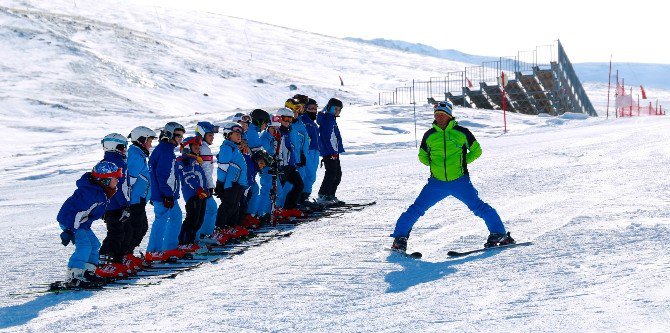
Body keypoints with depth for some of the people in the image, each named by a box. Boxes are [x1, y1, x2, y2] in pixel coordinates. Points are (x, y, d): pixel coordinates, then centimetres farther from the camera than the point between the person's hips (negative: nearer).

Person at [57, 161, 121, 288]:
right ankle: (73, 277, -18)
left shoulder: (101, 192, 7)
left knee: (94, 245, 12)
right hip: (69, 221, -11)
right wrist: (70, 230, -31)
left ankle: (88, 272, 21)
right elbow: (79, 212, -30)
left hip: (81, 223, 11)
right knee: (84, 246, -19)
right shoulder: (93, 194, -27)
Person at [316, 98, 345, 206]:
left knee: (338, 174, 12)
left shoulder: (332, 119, 19)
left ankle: (330, 196, 17)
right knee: (331, 173, -13)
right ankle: (322, 196, -13)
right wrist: (332, 152, -23)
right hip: (328, 152, -10)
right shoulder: (327, 119, -12)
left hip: (334, 151, 10)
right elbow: (326, 137, -20)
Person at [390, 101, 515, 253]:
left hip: (460, 181, -2)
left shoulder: (461, 132, 0)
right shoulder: (429, 135, 7)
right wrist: (435, 164, 4)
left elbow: (476, 151, 11)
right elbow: (422, 156, 20)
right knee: (416, 209, -5)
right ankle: (400, 237, 6)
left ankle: (499, 233, 2)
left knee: (479, 207, -10)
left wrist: (462, 162, 0)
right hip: (437, 182, 2)